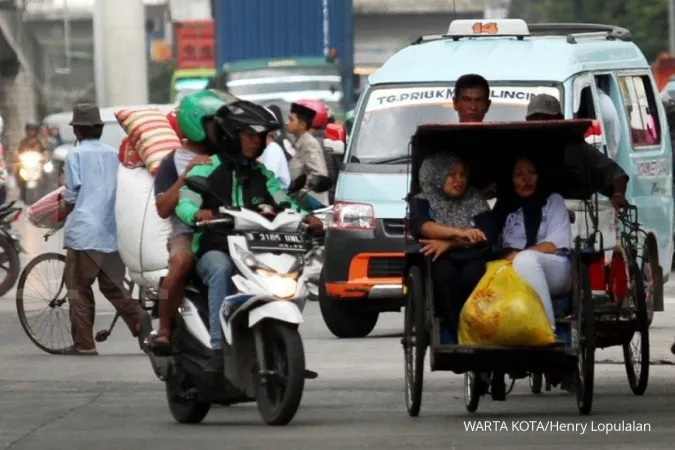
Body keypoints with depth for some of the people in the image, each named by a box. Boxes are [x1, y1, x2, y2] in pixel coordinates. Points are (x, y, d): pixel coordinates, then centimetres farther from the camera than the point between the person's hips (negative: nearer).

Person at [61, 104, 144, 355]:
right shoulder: (114, 155, 11)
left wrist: (63, 213, 13)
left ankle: (84, 344, -1)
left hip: (84, 231, -5)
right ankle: (143, 329, 1)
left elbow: (71, 196, -5)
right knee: (114, 287, 14)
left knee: (79, 289, 1)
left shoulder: (75, 155, -3)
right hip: (113, 232, 5)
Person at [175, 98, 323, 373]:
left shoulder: (262, 175, 23)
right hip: (215, 249, -4)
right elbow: (183, 202, -7)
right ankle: (219, 348, -42)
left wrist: (305, 217, -11)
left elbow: (283, 203, 11)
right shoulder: (207, 169, 7)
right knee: (221, 270, -37)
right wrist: (197, 214, -31)